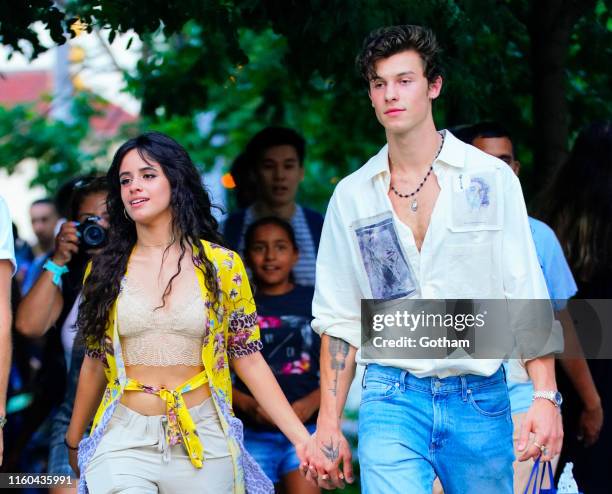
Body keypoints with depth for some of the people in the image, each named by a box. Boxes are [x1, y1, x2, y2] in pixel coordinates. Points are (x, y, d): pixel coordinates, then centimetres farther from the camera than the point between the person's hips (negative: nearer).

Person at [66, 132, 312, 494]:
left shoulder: (222, 266, 1)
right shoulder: (105, 272, 5)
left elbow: (248, 359, 2)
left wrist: (301, 438, -6)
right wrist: (74, 440, 23)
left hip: (202, 440, 0)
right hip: (124, 440, 0)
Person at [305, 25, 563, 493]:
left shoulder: (491, 178, 1)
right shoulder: (351, 195, 6)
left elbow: (527, 296, -2)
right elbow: (339, 318, 10)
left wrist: (545, 397, -13)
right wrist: (328, 426, 5)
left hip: (480, 399, 0)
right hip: (392, 398, 0)